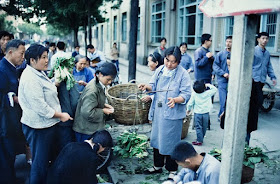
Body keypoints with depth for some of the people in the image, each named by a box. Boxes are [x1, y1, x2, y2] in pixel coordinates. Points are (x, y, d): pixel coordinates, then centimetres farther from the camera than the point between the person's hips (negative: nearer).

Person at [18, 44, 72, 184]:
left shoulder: (38, 73, 10)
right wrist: (61, 115, -16)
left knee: (49, 157, 23)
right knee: (40, 163, 5)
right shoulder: (30, 79, -24)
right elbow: (41, 107, -26)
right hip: (38, 127, -10)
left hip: (47, 124, 10)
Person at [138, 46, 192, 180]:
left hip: (173, 114, -6)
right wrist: (147, 86, -9)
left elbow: (186, 94, -14)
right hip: (158, 112, 6)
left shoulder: (183, 74, -11)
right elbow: (154, 86, 13)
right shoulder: (160, 70, 5)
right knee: (157, 138, 18)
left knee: (171, 142, 5)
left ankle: (172, 170, 26)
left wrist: (175, 100, -32)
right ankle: (157, 166, 38)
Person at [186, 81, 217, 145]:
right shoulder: (208, 93, -9)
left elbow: (190, 103, -4)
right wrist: (208, 85, 11)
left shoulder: (194, 94, -11)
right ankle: (201, 138, 28)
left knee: (198, 127, 4)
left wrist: (188, 109, 13)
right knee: (204, 127, 16)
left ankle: (199, 141, 2)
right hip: (206, 113, 2)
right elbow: (215, 89, 10)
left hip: (197, 113, -2)